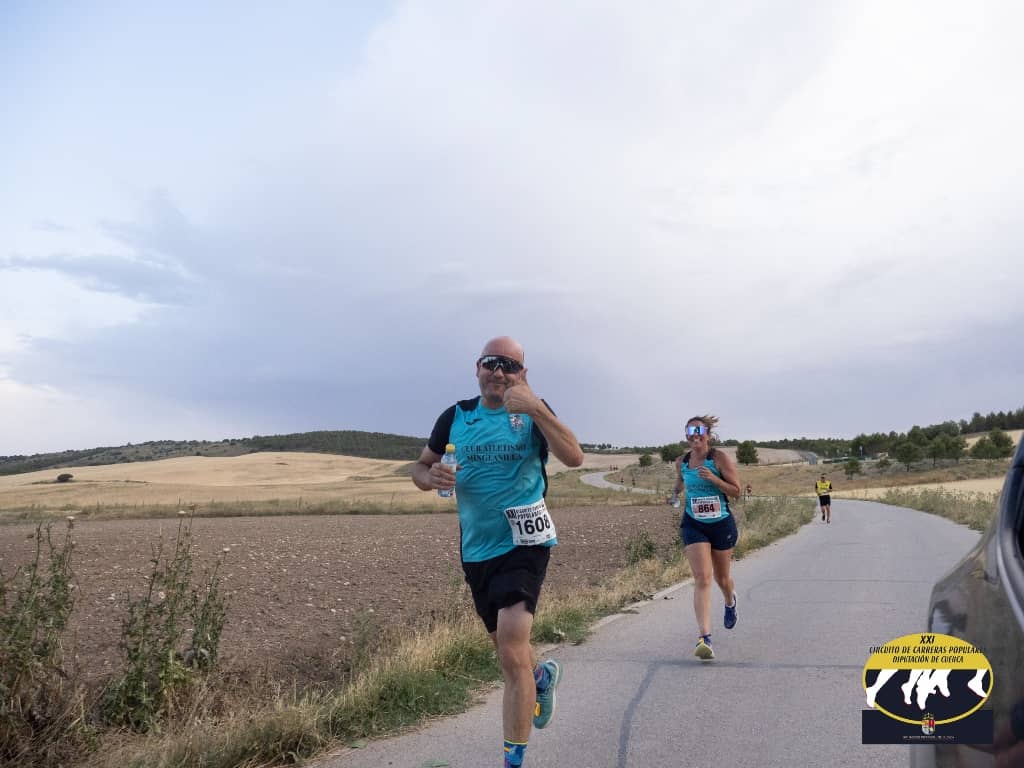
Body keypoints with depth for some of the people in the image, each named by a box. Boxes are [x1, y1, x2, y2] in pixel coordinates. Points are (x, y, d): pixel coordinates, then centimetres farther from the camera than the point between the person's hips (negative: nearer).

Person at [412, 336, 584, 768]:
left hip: (523, 542, -5)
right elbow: (420, 468, 10)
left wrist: (535, 409, -32)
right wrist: (432, 478, -14)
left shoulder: (533, 412, -5)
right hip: (476, 549, 5)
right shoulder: (455, 416, 4)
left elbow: (574, 458, -21)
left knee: (511, 654, -17)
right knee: (507, 647, 22)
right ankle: (540, 677, 56)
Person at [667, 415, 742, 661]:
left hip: (722, 524, -1)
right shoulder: (681, 462, 0)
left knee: (722, 578, 16)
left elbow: (736, 491, -10)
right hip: (694, 525, 1)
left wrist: (713, 478, -24)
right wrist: (675, 495, 1)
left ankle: (730, 602, 54)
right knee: (702, 578, -15)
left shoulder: (720, 458, -11)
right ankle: (704, 637, -20)